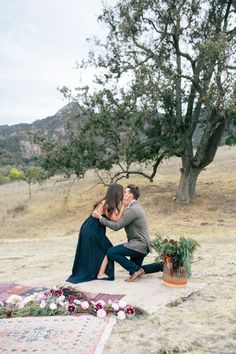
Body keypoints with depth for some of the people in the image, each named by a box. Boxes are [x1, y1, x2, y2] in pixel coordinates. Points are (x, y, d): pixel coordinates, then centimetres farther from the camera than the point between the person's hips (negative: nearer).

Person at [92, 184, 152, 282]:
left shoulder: (132, 209, -20)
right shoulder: (135, 207, 13)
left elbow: (116, 226, -19)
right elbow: (120, 221, 17)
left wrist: (100, 217, -12)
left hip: (139, 246, -10)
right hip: (140, 245, 10)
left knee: (111, 252, -14)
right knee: (134, 270, 22)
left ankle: (136, 270, -8)